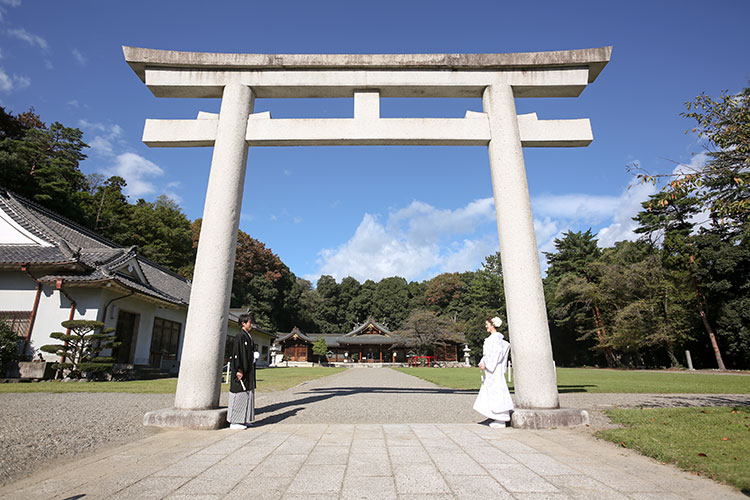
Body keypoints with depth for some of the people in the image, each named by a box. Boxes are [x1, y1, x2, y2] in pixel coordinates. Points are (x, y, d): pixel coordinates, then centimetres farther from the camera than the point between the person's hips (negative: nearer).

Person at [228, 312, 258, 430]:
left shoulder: (248, 337, 13)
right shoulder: (240, 337, -14)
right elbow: (236, 354, -19)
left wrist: (254, 355, 8)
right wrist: (239, 370, -22)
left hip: (248, 370, 10)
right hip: (241, 371, -10)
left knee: (248, 394, 13)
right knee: (239, 394, -3)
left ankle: (243, 420, 22)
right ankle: (234, 421, 6)